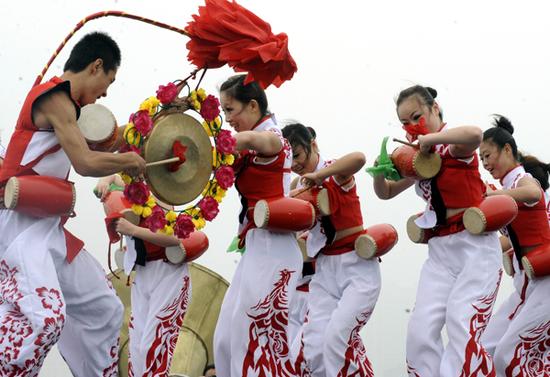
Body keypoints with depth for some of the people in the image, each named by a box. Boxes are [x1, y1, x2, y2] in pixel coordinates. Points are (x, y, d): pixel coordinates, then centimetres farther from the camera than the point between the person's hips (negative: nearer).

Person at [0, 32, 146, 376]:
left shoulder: (61, 101, 18)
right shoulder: (55, 97, -11)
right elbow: (86, 163, -17)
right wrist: (131, 162, -2)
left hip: (49, 227, 10)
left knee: (104, 309, 13)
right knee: (44, 314, -29)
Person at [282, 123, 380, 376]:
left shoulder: (335, 172, -8)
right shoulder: (300, 186, 12)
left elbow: (358, 158, -32)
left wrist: (319, 176, -28)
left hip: (358, 266, -6)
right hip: (324, 269, 6)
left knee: (337, 338, -22)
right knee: (314, 348, -7)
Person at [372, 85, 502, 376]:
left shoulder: (455, 147, -9)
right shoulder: (418, 158, 13)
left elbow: (474, 134, -35)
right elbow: (385, 193, 21)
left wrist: (428, 139, -24)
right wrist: (380, 171, -1)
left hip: (475, 246, -7)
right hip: (440, 252, 7)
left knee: (462, 331, -19)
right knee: (420, 333, -7)